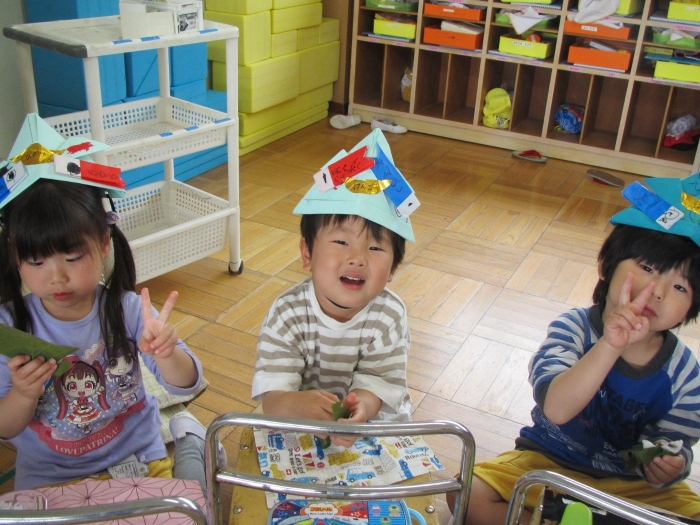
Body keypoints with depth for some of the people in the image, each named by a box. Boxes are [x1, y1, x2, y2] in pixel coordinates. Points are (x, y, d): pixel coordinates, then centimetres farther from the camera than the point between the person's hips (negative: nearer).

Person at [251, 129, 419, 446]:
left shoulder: (390, 317, -16)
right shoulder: (286, 315, -20)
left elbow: (379, 384, -21)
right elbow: (270, 397, -25)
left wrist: (362, 407, -45)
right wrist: (297, 404, -49)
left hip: (374, 423, 3)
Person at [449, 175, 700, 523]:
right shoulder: (573, 328, -18)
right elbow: (555, 409, -33)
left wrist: (670, 468, -25)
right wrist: (610, 344, -43)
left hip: (631, 485, 2)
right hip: (549, 462, -2)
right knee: (467, 493, -22)